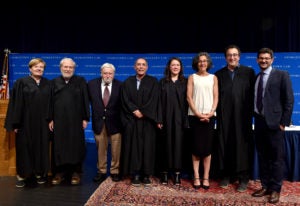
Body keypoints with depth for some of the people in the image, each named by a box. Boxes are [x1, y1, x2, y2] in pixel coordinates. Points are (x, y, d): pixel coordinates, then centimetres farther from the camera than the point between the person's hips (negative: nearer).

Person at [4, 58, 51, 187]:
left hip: (43, 123, 3)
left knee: (42, 147, 8)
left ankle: (40, 173, 22)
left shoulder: (48, 84, 8)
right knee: (25, 147, 5)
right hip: (26, 121, -2)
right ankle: (22, 175, 18)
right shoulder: (21, 82, -1)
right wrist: (15, 123, -8)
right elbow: (16, 103, -4)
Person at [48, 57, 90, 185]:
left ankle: (76, 172, 15)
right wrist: (50, 119, 1)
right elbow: (51, 101, 7)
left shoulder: (81, 81, 2)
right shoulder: (55, 82, 9)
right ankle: (60, 171, 19)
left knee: (76, 145, 4)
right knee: (59, 146, 7)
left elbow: (85, 101, -1)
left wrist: (85, 118, -6)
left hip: (75, 120, -2)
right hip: (59, 119, 2)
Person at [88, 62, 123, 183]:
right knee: (100, 149, 11)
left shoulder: (120, 85, -4)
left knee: (116, 149, 6)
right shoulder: (92, 84, 0)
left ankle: (115, 171, 23)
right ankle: (101, 171, 26)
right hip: (99, 121, 1)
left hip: (114, 122, -1)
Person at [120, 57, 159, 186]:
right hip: (131, 120, 1)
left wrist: (142, 112, -10)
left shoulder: (153, 82, 6)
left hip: (147, 120, -1)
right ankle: (135, 174, 9)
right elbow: (125, 100, 1)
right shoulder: (128, 82, 10)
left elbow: (153, 100, -4)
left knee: (147, 146, 1)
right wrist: (135, 111, -12)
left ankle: (146, 174, 9)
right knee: (134, 146, 1)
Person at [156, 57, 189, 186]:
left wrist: (186, 120, -5)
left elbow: (187, 101, 3)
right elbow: (159, 101, 3)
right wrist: (159, 119, -5)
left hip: (179, 118, 0)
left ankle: (177, 173, 10)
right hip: (166, 117, 0)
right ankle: (165, 172, 12)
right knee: (166, 144, 3)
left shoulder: (185, 82, 7)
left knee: (178, 144, 1)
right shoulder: (163, 82, 9)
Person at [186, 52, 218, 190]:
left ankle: (206, 178, 8)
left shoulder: (213, 78, 11)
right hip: (195, 116, -1)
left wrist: (211, 112, -10)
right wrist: (198, 113, -10)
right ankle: (196, 177, 7)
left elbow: (216, 97, 5)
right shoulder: (192, 77, 7)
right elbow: (189, 97, -1)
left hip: (209, 116, 1)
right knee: (196, 147, -1)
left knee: (207, 147, 1)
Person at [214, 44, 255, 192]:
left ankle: (243, 178, 15)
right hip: (224, 117, 2)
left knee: (243, 146, 3)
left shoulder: (248, 72, 5)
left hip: (243, 116, -1)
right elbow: (216, 95, 8)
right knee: (225, 146, 6)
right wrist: (218, 112, -2)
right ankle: (226, 176, 20)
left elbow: (253, 93, 1)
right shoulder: (219, 74, 10)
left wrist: (250, 112, -6)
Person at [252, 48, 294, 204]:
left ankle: (275, 189, 14)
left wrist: (284, 122, -11)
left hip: (274, 122, -5)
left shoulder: (282, 75, -2)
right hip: (259, 121, 6)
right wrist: (254, 118, 5)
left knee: (276, 157, 2)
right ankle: (265, 186, 24)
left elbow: (289, 100, -7)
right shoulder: (256, 78, 13)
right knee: (262, 156, 12)